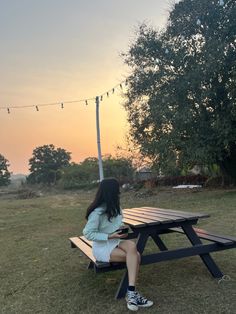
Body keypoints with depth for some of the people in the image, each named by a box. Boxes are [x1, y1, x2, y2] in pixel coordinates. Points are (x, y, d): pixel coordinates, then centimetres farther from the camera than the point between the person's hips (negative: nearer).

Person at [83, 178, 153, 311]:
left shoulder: (115, 207, 5)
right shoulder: (97, 212, -19)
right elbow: (88, 233, -17)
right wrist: (110, 236, -23)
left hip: (115, 242, 6)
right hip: (102, 247, -6)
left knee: (132, 245, -27)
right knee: (135, 256, -25)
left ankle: (131, 293, -25)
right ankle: (132, 293, -14)